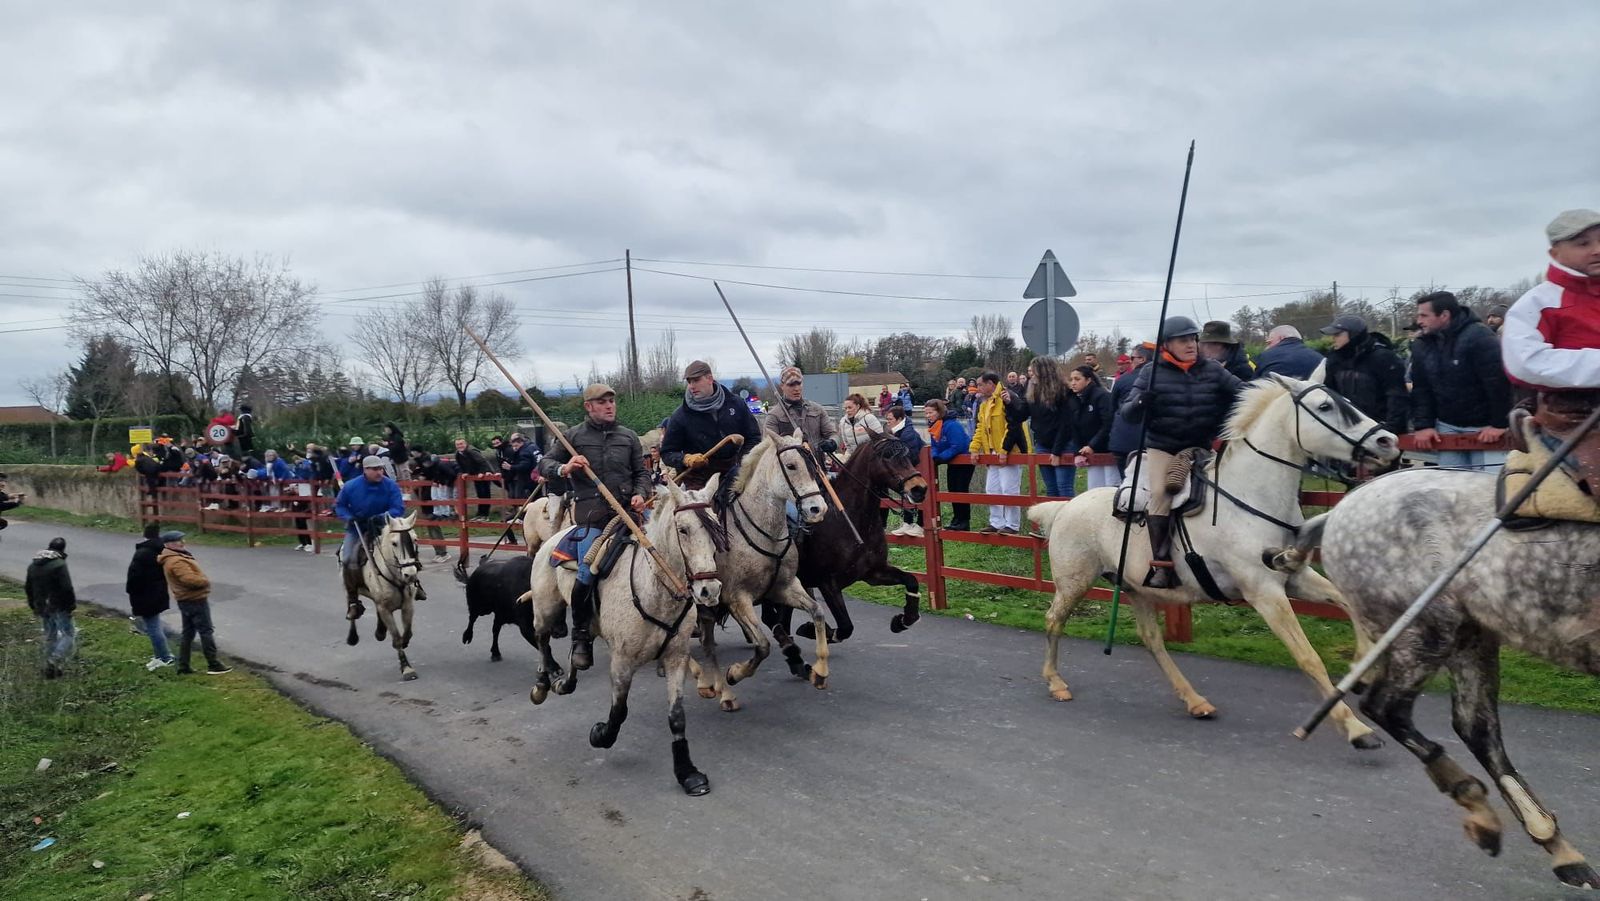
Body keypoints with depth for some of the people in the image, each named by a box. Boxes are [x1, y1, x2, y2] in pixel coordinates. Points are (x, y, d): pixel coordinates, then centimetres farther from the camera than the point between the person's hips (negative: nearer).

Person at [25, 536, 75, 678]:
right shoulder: (59, 564, -17)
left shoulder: (33, 564, 9)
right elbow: (67, 588, -21)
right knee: (69, 634, 1)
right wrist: (71, 605, -10)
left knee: (49, 636, 17)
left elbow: (28, 587, 16)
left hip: (42, 608, 8)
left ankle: (49, 668, 21)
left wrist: (34, 606, 24)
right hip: (59, 607, -8)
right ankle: (55, 661, -13)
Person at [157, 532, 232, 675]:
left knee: (187, 633, 15)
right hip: (195, 600, -10)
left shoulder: (171, 558, 13)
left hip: (186, 600, 10)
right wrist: (205, 581, -14)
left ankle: (183, 666, 17)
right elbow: (189, 579, -30)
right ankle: (214, 665, -1)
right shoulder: (176, 561, -22)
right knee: (206, 632, -4)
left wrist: (201, 581, 6)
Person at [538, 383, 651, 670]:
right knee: (587, 574, -15)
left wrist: (640, 494, -2)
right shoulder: (574, 435, 8)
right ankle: (581, 636, 4)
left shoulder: (628, 436, 14)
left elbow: (641, 472, 18)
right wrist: (563, 469, -12)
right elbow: (545, 464, 9)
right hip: (590, 513, -3)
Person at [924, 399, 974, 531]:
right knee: (952, 490, 11)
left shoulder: (952, 425, -29)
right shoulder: (933, 426, -1)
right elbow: (934, 446, 4)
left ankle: (964, 522, 5)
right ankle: (956, 520, 21)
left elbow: (957, 446, -34)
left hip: (965, 461, -9)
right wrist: (934, 457, -18)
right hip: (952, 463, 9)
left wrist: (940, 458, -30)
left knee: (961, 490, -5)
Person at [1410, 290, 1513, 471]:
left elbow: (1499, 381, -21)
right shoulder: (1421, 346, 3)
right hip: (1447, 427, 6)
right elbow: (1420, 389, 5)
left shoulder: (1478, 336, -18)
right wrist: (1423, 425, -4)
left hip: (1485, 427, -6)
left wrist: (1499, 424, -21)